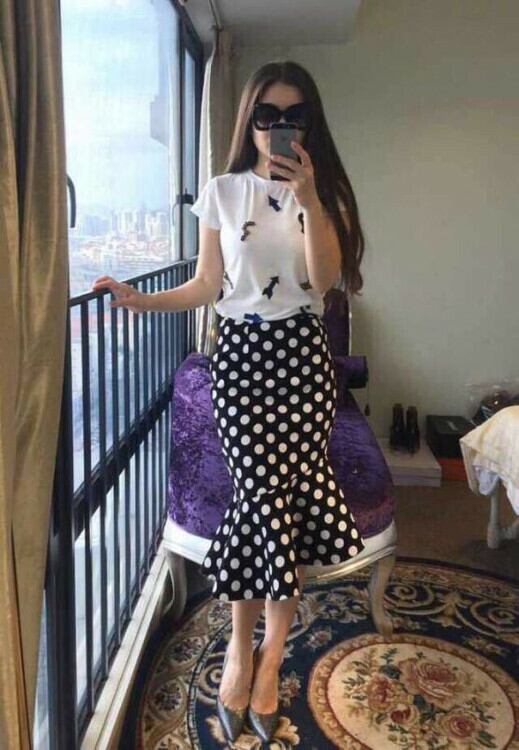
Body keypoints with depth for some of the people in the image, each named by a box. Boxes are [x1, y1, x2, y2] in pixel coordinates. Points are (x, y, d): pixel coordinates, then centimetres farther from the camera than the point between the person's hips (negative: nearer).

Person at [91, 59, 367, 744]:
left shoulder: (322, 191, 7)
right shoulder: (222, 192, 6)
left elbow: (324, 279, -8)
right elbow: (207, 286, 7)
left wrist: (308, 195, -16)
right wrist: (139, 299, -6)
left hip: (303, 354, 1)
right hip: (242, 352, 0)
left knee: (279, 495, -1)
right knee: (265, 491, -5)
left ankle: (262, 653, 17)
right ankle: (250, 649, 16)